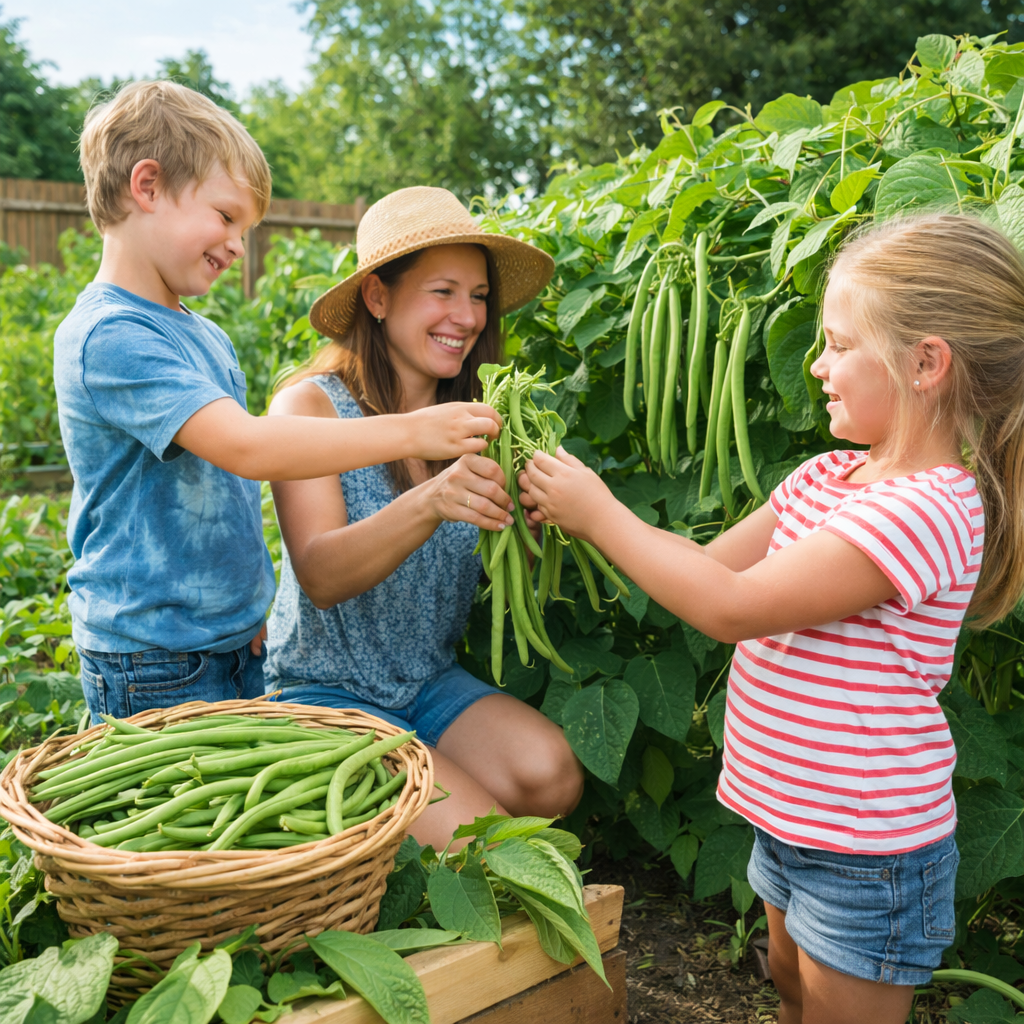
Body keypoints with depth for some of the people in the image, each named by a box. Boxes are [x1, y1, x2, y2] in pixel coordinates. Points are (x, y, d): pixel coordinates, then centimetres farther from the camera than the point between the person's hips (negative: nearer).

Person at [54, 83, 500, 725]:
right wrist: (410, 431, -27)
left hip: (236, 641, 8)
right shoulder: (108, 335, -18)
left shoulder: (207, 338, 10)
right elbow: (245, 447, -30)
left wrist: (250, 612, 12)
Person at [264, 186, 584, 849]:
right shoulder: (311, 405, -10)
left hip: (433, 683, 5)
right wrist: (428, 504, -39)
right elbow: (319, 576, -21)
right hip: (325, 691, -4)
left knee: (551, 775, -22)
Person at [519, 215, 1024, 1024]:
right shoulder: (827, 478, 1)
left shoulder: (925, 510, -28)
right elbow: (714, 564, 5)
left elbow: (729, 607, -29)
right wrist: (584, 513, -4)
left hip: (867, 857, -8)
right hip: (792, 822, 9)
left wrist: (600, 514, -20)